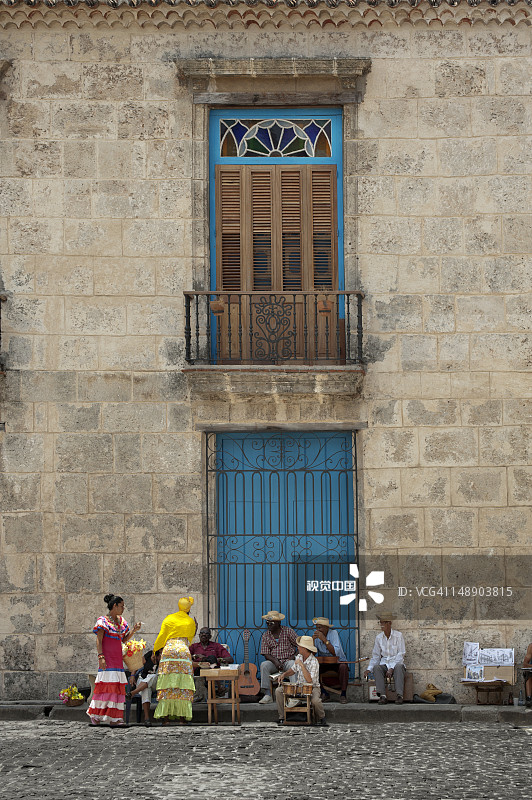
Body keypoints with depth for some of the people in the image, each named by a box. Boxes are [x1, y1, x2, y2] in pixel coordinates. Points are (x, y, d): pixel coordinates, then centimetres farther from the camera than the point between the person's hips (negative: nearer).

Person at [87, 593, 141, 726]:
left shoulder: (121, 621, 17)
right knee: (106, 685, -12)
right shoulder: (103, 621, -4)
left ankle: (113, 719, 0)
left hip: (117, 658, 7)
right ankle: (95, 716, -5)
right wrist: (101, 657, -19)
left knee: (116, 687, 1)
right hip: (107, 659, -7)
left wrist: (134, 630, 6)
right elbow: (99, 640, -9)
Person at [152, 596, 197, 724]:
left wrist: (155, 651, 26)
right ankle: (182, 716, -7)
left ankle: (165, 715, -6)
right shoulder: (191, 622, 14)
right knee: (183, 686, -1)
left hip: (168, 650, 0)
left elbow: (161, 637, 12)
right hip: (184, 652, 0)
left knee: (167, 685, 0)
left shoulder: (169, 619, 13)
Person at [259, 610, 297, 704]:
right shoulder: (266, 636, 7)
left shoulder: (288, 631, 1)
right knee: (264, 665, -29)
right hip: (274, 662, 2)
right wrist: (275, 661, -17)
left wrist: (294, 656, -12)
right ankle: (267, 694, -31)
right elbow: (266, 654, 1)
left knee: (293, 665, -36)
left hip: (288, 660, -2)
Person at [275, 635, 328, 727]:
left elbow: (309, 680, -35)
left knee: (315, 700, -38)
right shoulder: (299, 657, -1)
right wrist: (284, 674, -3)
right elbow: (293, 670, 17)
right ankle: (282, 717, 0)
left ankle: (321, 718, -7)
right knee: (278, 691, -9)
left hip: (312, 687, -7)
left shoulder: (314, 662, -24)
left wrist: (301, 665, -32)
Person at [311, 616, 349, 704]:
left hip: (338, 661, -4)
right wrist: (313, 640, -24)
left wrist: (324, 639, -33)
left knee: (343, 667, -36)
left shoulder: (333, 633, -16)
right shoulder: (316, 634, -5)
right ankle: (324, 693, -12)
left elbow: (335, 653, -28)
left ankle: (343, 694, -20)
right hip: (323, 662, 4)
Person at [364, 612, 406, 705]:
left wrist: (392, 668, -19)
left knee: (399, 666, -38)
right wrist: (369, 669, -2)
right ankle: (382, 696, -39)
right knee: (376, 667, -31)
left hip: (396, 663, -3)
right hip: (384, 664, 3)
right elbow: (375, 656, 13)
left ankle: (400, 695, -44)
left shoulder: (398, 636, -2)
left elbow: (401, 655, -7)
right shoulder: (378, 637, 10)